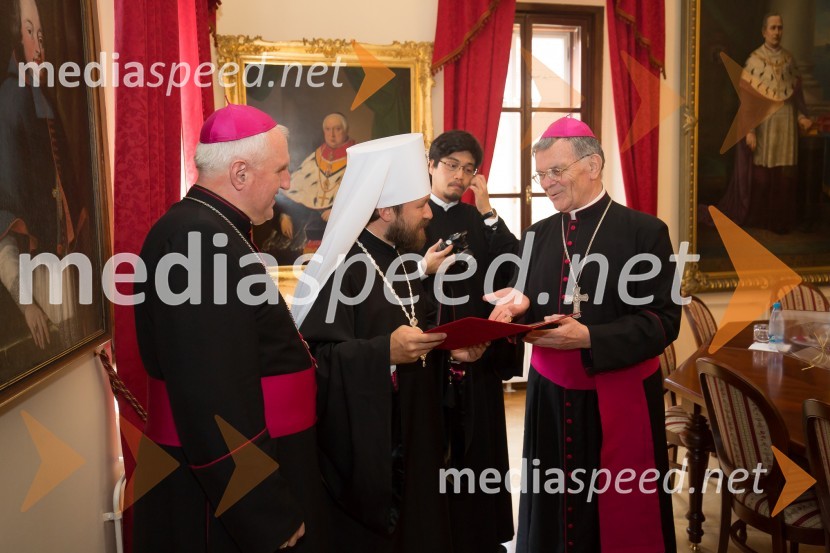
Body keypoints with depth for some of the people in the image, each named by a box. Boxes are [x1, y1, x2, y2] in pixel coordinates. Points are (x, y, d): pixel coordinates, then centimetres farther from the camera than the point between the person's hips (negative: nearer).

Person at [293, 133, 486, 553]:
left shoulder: (401, 259, 10)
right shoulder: (339, 269, -19)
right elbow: (313, 358, -25)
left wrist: (446, 348, -1)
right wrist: (386, 351, -34)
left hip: (411, 439, 9)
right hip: (361, 447, -8)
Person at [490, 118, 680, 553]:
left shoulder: (645, 231, -7)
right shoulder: (537, 235, 7)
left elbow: (664, 320, -13)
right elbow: (528, 310, 9)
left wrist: (589, 338, -24)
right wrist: (520, 307, -15)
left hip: (619, 401, -4)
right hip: (551, 396, 4)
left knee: (623, 515, 10)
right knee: (553, 509, 14)